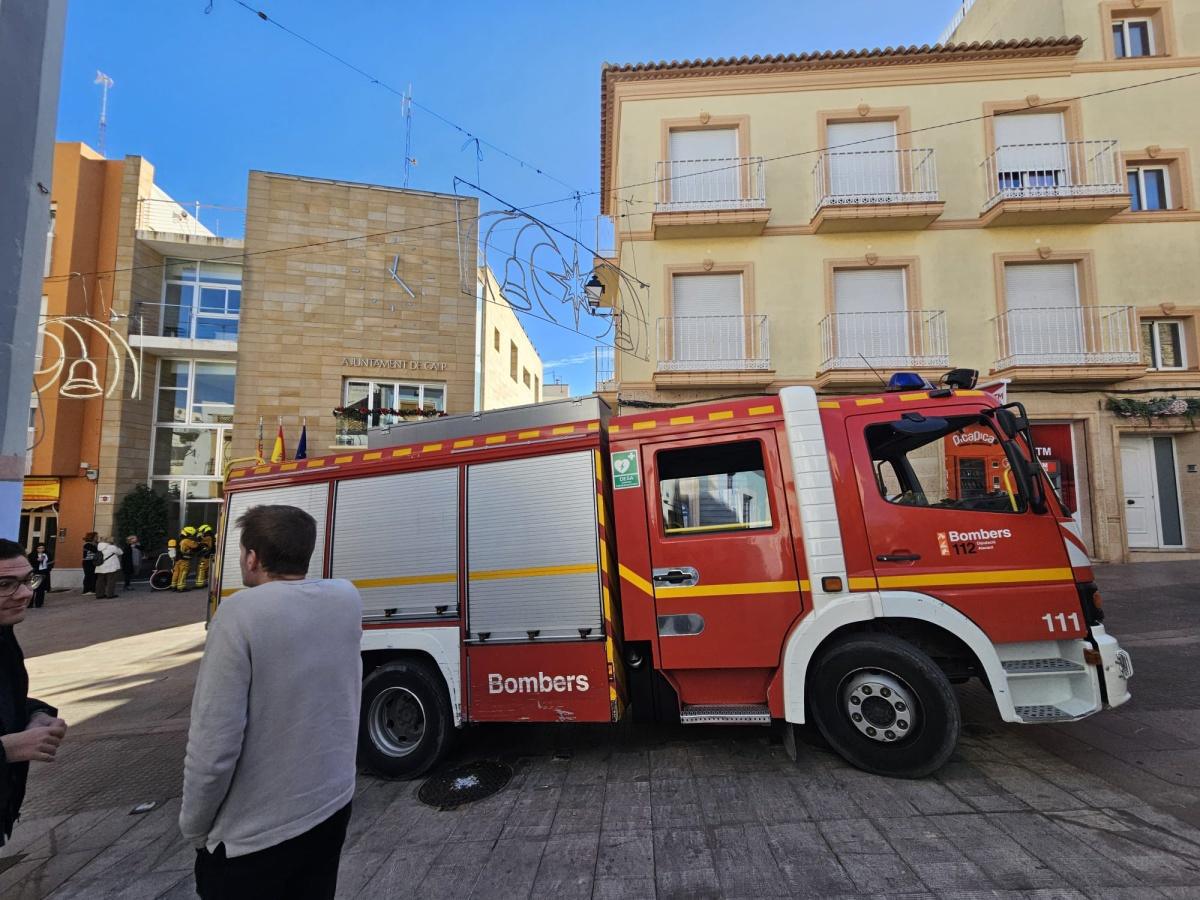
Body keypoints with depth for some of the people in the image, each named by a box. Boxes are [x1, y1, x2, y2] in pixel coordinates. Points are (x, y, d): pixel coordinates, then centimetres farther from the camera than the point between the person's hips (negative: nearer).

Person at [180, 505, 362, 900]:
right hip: (333, 807, 5)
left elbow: (213, 746, -21)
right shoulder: (348, 599, -6)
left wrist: (194, 829, -6)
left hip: (255, 833, -5)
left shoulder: (240, 613, -22)